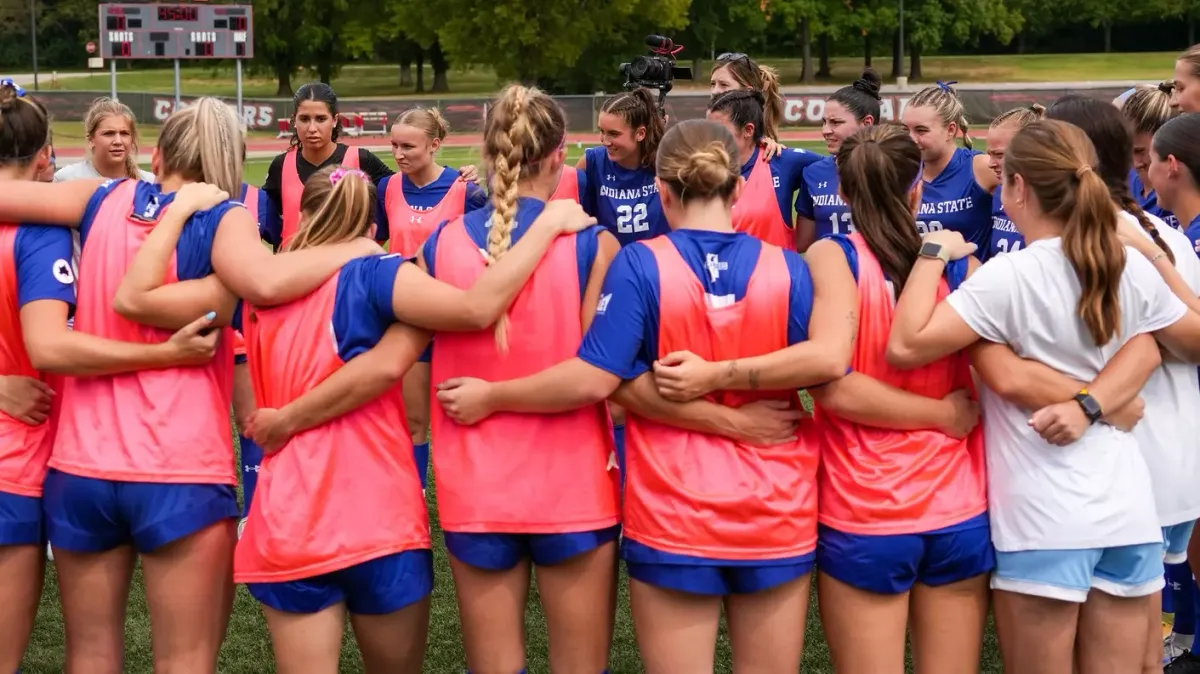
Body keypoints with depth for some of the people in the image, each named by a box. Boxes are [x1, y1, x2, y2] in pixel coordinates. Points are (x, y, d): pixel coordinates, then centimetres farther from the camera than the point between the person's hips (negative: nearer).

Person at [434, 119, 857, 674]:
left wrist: (490, 397, -6)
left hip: (673, 520, -2)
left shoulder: (640, 264, -11)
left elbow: (594, 379, -16)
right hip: (777, 518, 2)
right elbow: (827, 365, -7)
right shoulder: (789, 269, -3)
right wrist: (725, 374, -4)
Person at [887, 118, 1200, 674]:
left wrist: (933, 253, -10)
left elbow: (905, 346, -20)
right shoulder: (1133, 267, 4)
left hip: (1043, 520, -5)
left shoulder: (1009, 276, -14)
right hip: (1128, 508, 5)